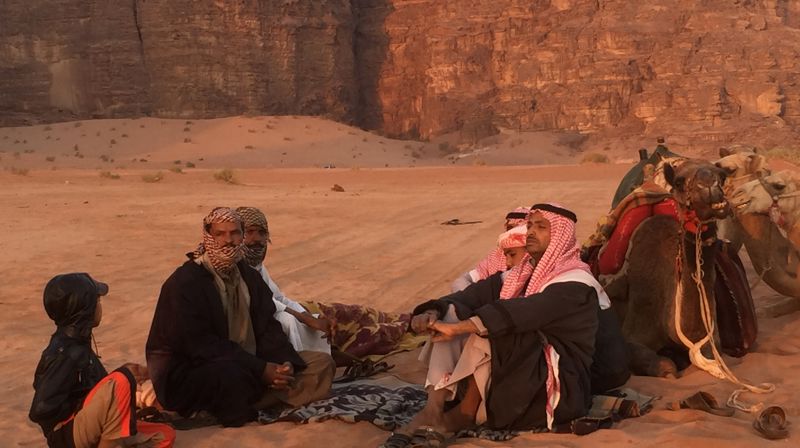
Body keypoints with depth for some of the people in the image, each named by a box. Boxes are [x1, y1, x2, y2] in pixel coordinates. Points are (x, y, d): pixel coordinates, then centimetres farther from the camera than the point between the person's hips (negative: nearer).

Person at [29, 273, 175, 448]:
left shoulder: (76, 342, 9)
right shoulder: (64, 353, -19)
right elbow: (41, 410, -23)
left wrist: (127, 374, 1)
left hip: (89, 429, 9)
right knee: (120, 382, -30)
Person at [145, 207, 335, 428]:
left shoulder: (249, 276, 9)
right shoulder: (185, 283, -15)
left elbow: (267, 328, 5)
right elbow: (200, 346, -22)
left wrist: (285, 364, -16)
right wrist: (261, 369, -26)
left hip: (246, 363, 8)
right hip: (191, 371, -8)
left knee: (321, 364, -4)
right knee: (232, 374, -42)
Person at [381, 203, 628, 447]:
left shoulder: (576, 284, -11)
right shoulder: (520, 275, 14)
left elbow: (523, 313, -27)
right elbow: (475, 295, 0)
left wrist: (457, 327, -33)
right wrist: (433, 313, -19)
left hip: (558, 388, -8)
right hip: (510, 377, 8)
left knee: (488, 326, -28)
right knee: (450, 314, -7)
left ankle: (465, 415, -16)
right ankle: (433, 410, -23)